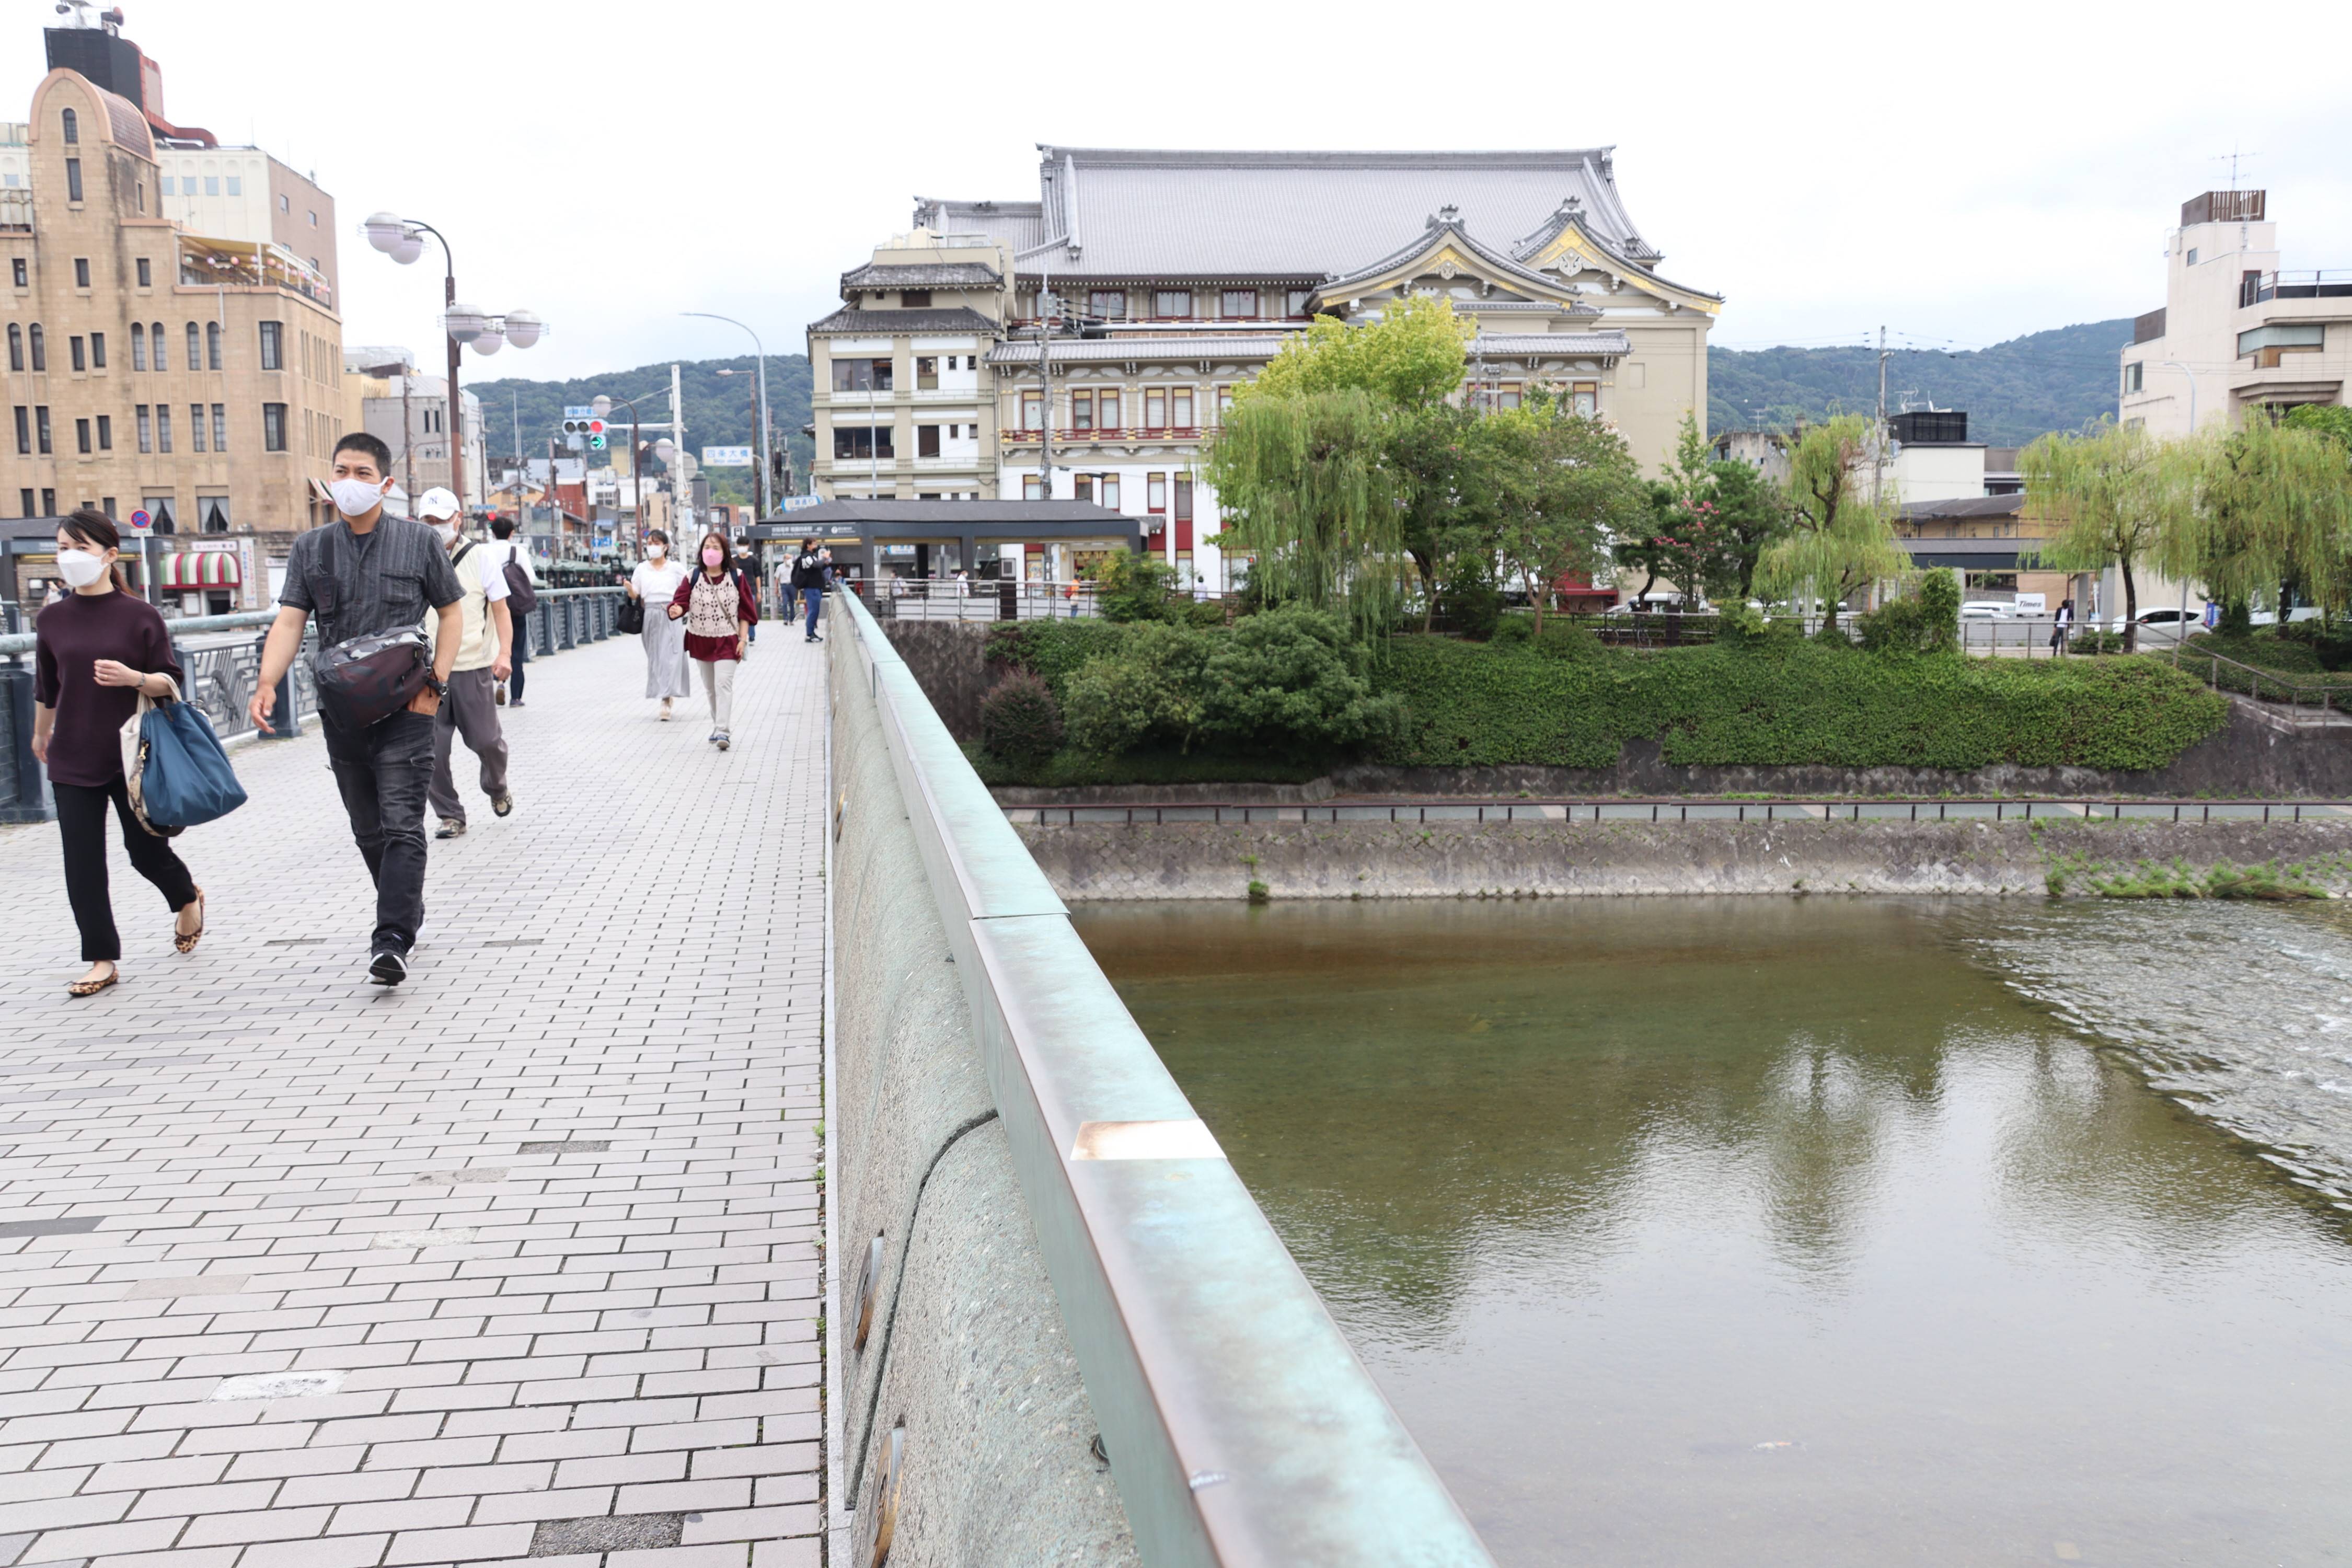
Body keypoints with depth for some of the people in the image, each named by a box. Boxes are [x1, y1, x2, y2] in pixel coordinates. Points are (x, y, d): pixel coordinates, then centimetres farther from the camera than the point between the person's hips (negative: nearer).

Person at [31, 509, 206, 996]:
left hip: (133, 754, -3)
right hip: (72, 759, 3)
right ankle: (103, 960, 8)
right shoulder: (53, 619, 3)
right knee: (83, 862, -1)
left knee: (147, 851, 7)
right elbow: (46, 687, 16)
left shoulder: (140, 615, -6)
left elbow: (170, 682, -4)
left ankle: (188, 899, 40)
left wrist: (134, 678, -23)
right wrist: (41, 736, 26)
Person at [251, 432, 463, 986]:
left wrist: (436, 683, -6)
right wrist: (267, 682, -18)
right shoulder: (310, 548, 7)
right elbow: (289, 621, -1)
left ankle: (392, 940, -15)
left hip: (404, 709, -4)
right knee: (368, 829, 12)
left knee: (401, 825, -11)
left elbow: (451, 612, 6)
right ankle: (410, 912, 30)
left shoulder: (418, 541, 1)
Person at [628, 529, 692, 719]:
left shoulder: (675, 568, 2)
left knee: (670, 656, -10)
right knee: (655, 657, 5)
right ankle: (668, 694, 19)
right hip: (650, 617, 3)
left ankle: (666, 703, -12)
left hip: (671, 617, -3)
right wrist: (629, 587, -16)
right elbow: (634, 595, 5)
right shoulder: (642, 569, 8)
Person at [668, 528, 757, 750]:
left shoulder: (736, 577, -3)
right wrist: (676, 610, -35)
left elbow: (745, 612, -1)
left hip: (727, 640, -3)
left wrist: (743, 639, -7)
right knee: (710, 687, 13)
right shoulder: (693, 578, 0)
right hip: (701, 640, 3)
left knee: (723, 684, -15)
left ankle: (722, 731, -19)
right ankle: (717, 725, 28)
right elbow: (682, 601, -11)